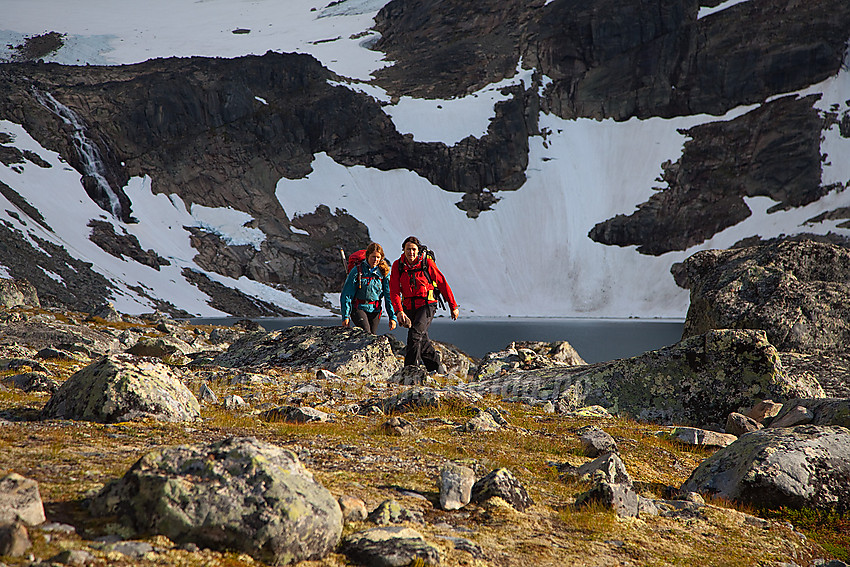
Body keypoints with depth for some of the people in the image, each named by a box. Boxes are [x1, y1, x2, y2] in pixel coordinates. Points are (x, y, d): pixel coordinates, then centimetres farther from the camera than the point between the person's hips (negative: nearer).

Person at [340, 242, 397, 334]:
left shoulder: (384, 272, 1)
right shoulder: (357, 270, -7)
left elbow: (389, 295, 1)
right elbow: (346, 295, -6)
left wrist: (392, 317, -5)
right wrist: (345, 316, -10)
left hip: (374, 310, 3)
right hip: (358, 308, -3)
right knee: (366, 334, -23)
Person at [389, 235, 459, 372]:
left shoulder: (427, 263, -8)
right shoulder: (398, 265, -1)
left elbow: (442, 284, -1)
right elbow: (394, 291, -8)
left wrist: (453, 306, 2)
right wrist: (399, 311, -22)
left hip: (427, 305, -4)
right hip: (409, 307, 4)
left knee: (415, 333, -24)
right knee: (422, 340, 9)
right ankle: (438, 369, 24)